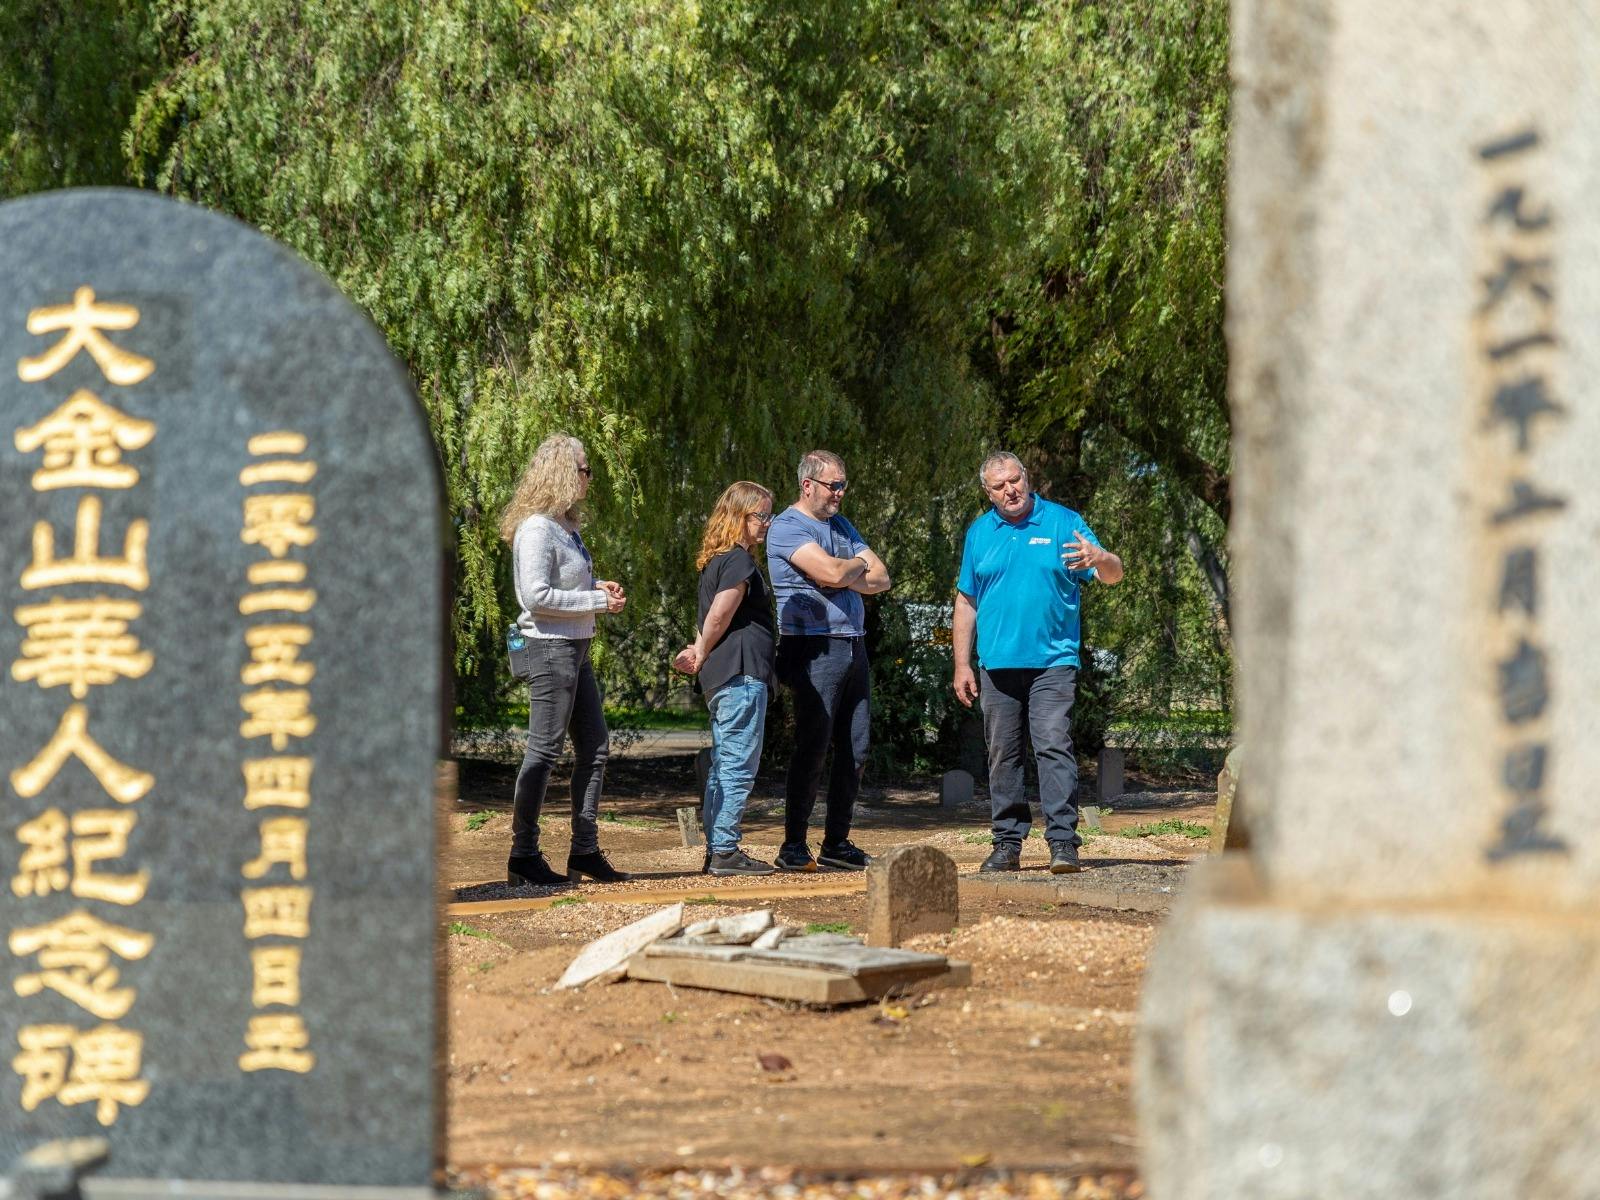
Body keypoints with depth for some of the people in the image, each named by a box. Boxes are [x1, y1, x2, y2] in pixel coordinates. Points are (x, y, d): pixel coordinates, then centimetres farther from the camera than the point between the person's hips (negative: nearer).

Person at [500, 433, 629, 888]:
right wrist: (598, 602, -16)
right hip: (551, 647, -10)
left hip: (575, 648, 10)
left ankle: (585, 850, 18)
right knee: (544, 750, -5)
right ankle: (523, 856, 1)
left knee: (595, 747, 12)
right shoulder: (536, 529, -16)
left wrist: (597, 587, 6)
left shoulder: (565, 526, 13)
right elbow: (536, 595, -22)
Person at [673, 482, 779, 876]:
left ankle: (716, 851, 15)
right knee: (739, 766, -7)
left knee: (724, 766, 12)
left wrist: (700, 653, 5)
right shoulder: (739, 560, -12)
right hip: (741, 674, -10)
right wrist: (702, 656, -4)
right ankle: (726, 851, -8)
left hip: (721, 679, 10)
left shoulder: (716, 560, 20)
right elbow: (720, 616, -18)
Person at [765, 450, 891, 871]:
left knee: (855, 749, 6)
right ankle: (794, 847, -4)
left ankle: (837, 842, 13)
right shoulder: (787, 527, -6)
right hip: (815, 649, -8)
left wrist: (847, 577, -8)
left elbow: (880, 578, 11)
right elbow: (833, 573, -19)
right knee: (812, 747, -9)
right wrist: (859, 565, 2)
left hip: (853, 646, 8)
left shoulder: (842, 527, 20)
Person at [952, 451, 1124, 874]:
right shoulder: (979, 533, 12)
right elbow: (966, 604, 14)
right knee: (1003, 756, 7)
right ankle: (1007, 843, 13)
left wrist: (1099, 559, -27)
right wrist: (961, 665, 8)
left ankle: (1063, 842, -14)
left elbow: (1113, 573, -3)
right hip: (997, 664, 3)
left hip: (1052, 661, -3)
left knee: (1054, 747, -13)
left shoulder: (1063, 522, 3)